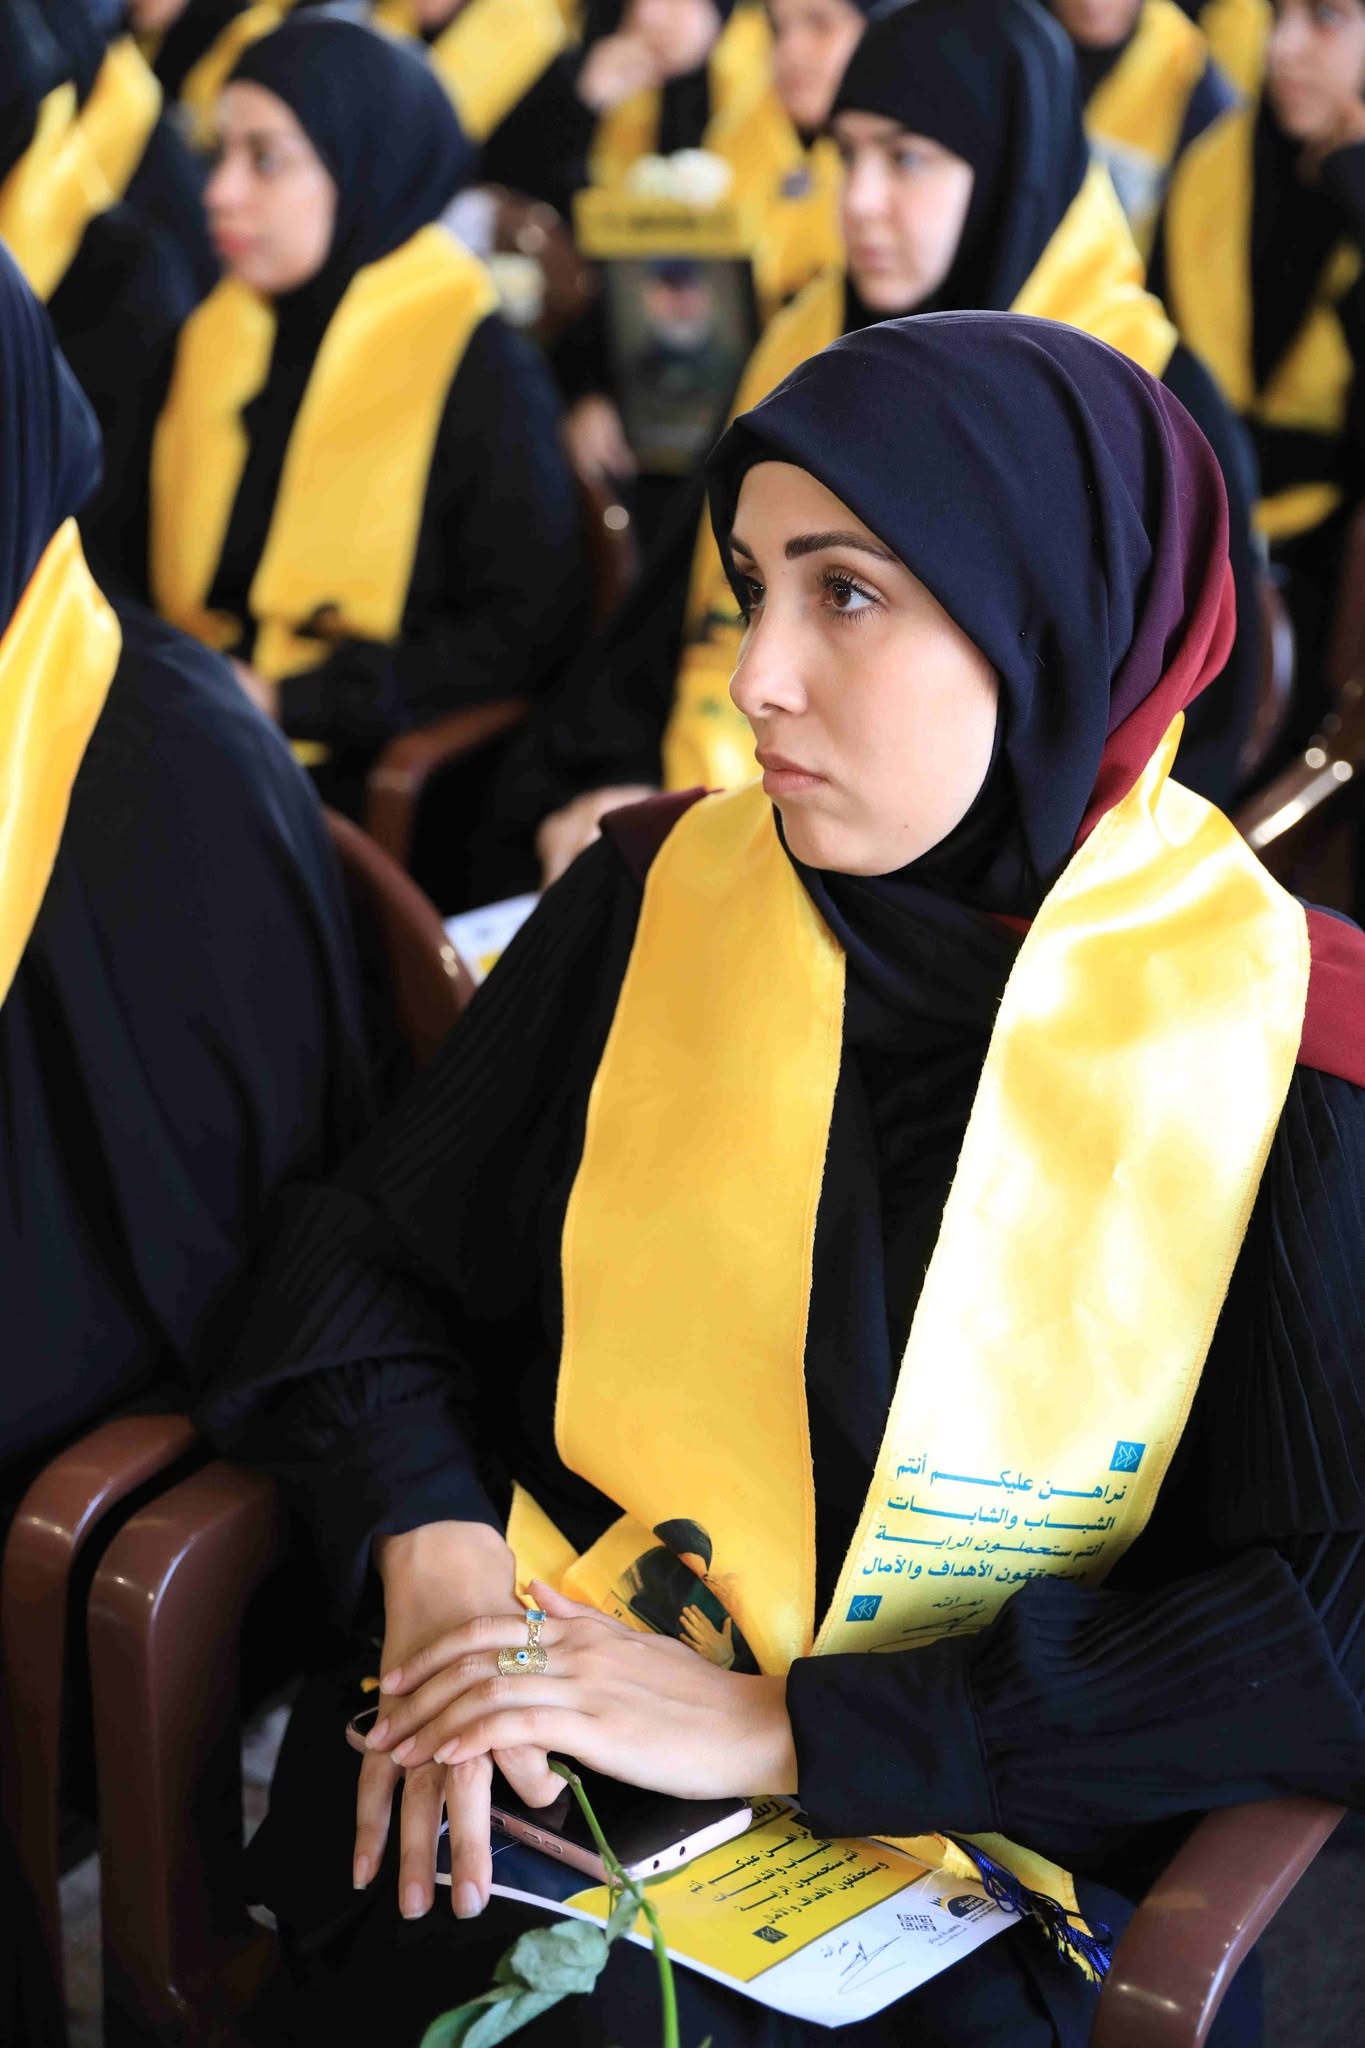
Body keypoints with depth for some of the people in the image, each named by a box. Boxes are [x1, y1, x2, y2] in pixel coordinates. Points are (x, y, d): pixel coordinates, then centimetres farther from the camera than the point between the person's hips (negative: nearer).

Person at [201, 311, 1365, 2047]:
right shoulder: (660, 896, 0)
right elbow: (368, 1256, 8)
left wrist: (788, 1724, -19)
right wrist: (432, 1554, -13)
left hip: (982, 1850, -2)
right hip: (544, 1736, 3)